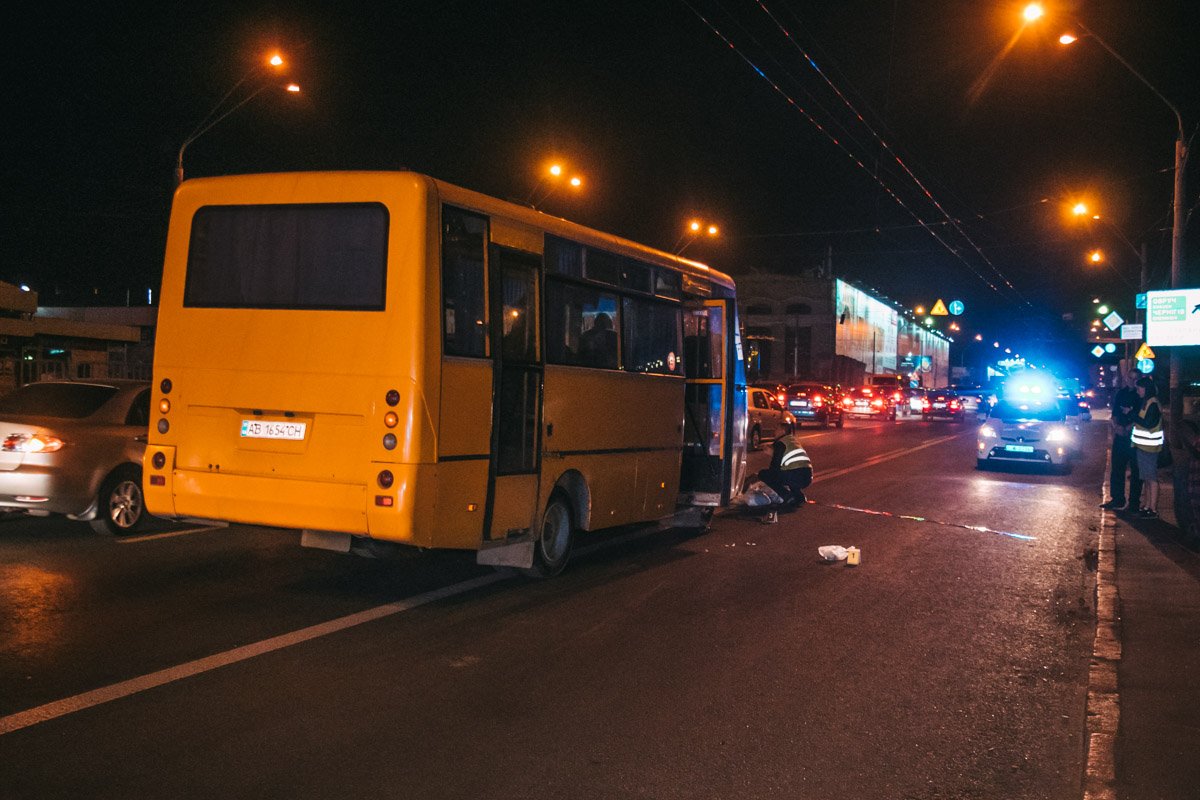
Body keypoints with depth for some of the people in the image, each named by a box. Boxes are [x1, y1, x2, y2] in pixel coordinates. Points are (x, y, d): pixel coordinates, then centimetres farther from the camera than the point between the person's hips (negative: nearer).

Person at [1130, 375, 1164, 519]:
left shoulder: (1153, 403, -15)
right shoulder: (1146, 402, 14)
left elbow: (1148, 424, -22)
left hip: (1149, 446, -10)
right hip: (1143, 445, 10)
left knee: (1151, 478, -5)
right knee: (1146, 477, 13)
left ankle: (1153, 510, -2)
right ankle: (1147, 506, 19)